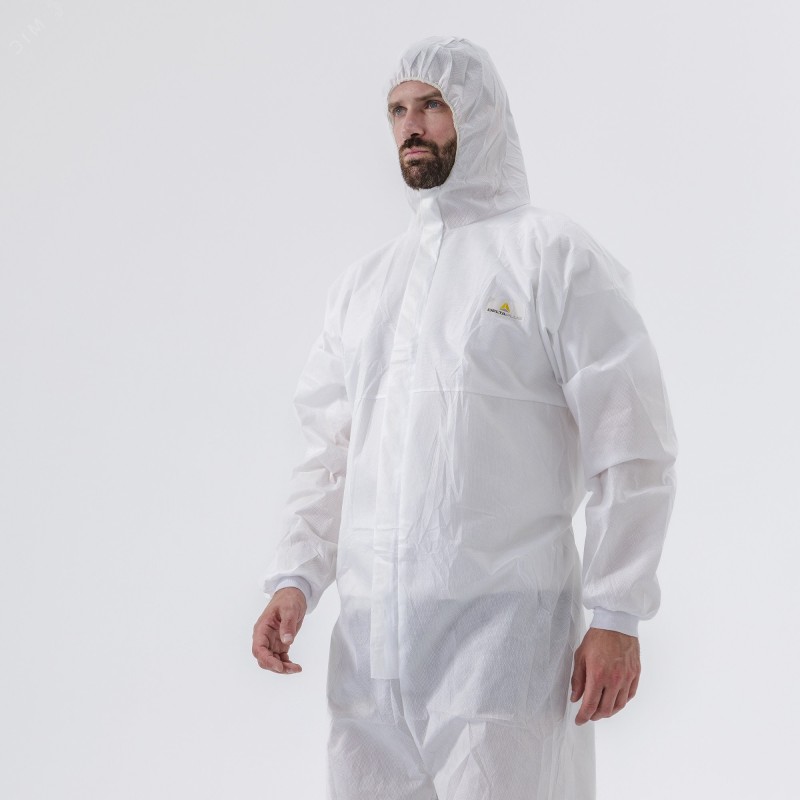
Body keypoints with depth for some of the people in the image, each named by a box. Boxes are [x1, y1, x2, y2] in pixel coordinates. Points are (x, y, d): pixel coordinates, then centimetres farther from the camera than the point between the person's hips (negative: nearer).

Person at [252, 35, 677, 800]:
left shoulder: (553, 255, 0)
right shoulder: (363, 281, 18)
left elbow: (631, 447, -4)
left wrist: (617, 616, -10)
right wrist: (295, 577, 3)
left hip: (506, 624, -5)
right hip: (369, 634, 5)